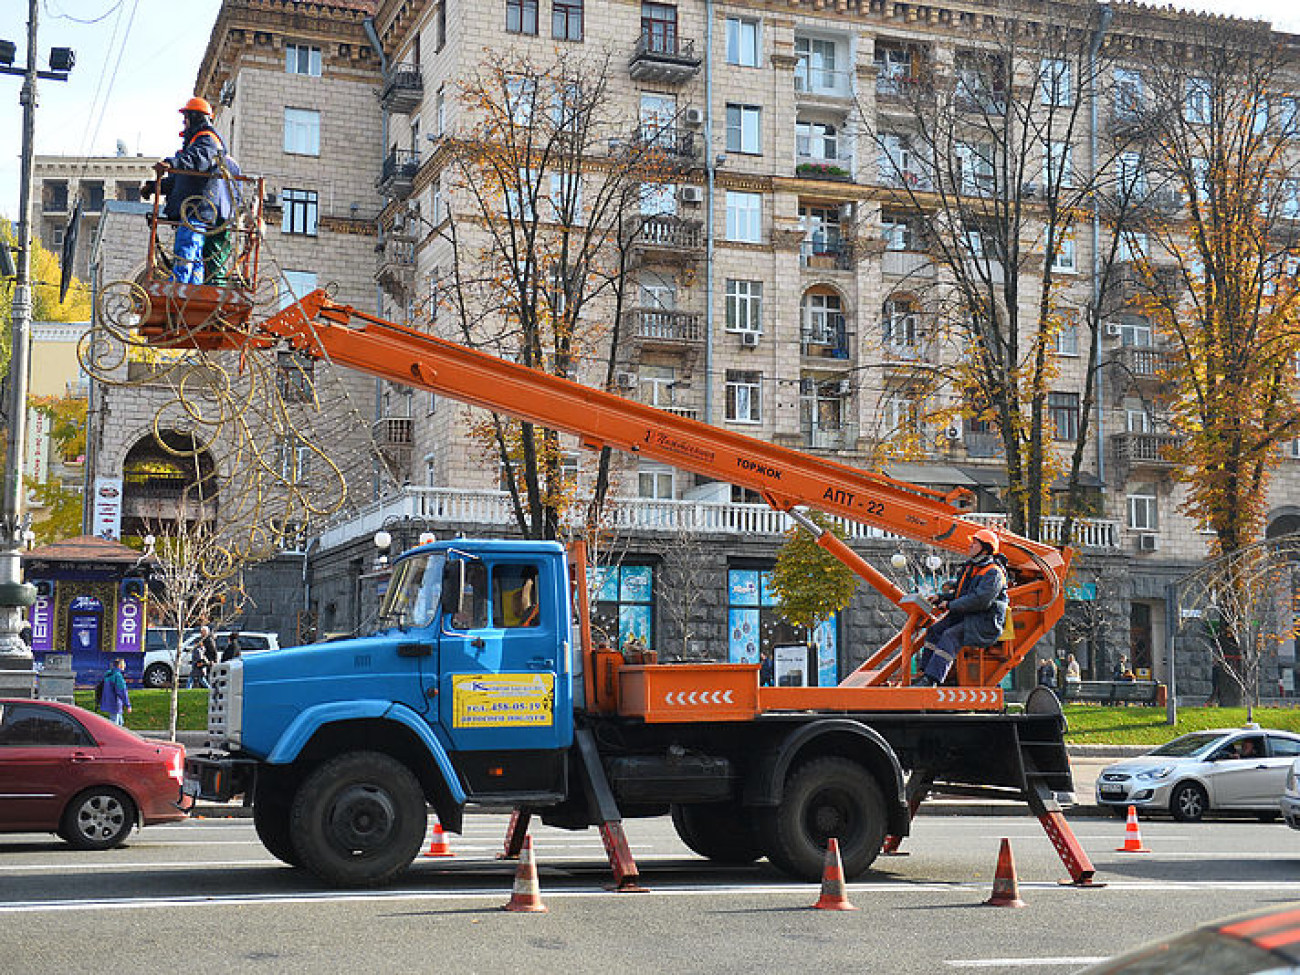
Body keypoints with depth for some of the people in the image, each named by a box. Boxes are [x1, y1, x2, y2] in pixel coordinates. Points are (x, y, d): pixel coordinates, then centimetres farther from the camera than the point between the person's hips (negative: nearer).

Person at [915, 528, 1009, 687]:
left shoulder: (993, 573, -13)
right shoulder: (970, 568, 17)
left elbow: (980, 600, -25)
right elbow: (960, 593, 27)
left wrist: (951, 605, -19)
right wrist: (942, 597, 7)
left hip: (985, 623, -9)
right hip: (966, 617, 9)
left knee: (951, 636, -28)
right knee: (935, 630, -7)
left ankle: (932, 679, -34)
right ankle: (925, 673, -7)